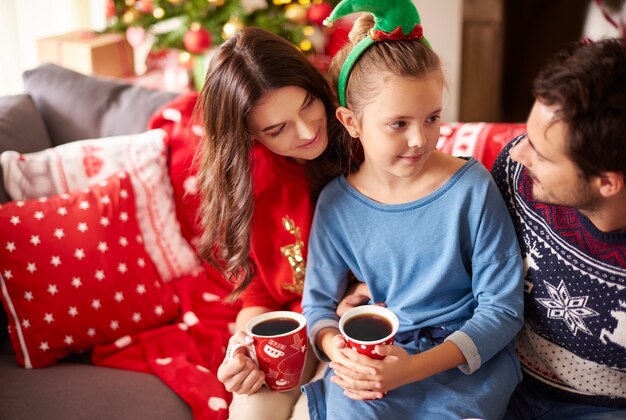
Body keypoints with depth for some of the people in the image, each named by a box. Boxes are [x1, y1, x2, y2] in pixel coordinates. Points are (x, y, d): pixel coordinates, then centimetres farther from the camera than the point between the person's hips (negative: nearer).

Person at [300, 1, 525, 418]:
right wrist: (337, 350, -20)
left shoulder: (472, 187, -11)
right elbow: (318, 304, 5)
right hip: (377, 354, 1)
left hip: (470, 356, -1)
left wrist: (415, 367, -21)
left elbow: (503, 307, -9)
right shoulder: (336, 204, -3)